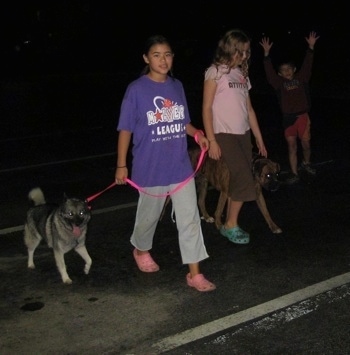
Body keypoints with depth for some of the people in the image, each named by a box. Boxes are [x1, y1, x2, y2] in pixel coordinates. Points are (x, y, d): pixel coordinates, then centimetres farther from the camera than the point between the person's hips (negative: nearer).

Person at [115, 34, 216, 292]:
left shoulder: (177, 86, 3)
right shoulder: (136, 90, -10)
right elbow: (126, 129, -6)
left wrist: (197, 134, -7)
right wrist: (121, 165, -5)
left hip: (181, 167, 3)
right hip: (151, 169, -3)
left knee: (190, 219, 1)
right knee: (149, 216, 17)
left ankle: (195, 274, 8)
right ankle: (141, 250, 46)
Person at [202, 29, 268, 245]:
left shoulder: (242, 74, 13)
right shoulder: (215, 72, -6)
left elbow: (249, 108, 15)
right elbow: (206, 108, -9)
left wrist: (259, 139, 14)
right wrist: (211, 141, -15)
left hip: (244, 134, 6)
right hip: (224, 135, -6)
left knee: (237, 182, 4)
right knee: (245, 181, -11)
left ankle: (230, 224, 15)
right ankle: (231, 225, 4)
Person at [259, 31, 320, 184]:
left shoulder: (301, 78, 5)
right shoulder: (279, 83, 3)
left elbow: (307, 65, -1)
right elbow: (269, 71, -4)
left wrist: (311, 47, -9)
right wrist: (266, 53, -11)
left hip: (302, 116, 0)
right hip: (288, 118, 0)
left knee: (305, 144, 7)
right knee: (292, 146, 2)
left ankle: (306, 163, 37)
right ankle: (294, 174, 8)